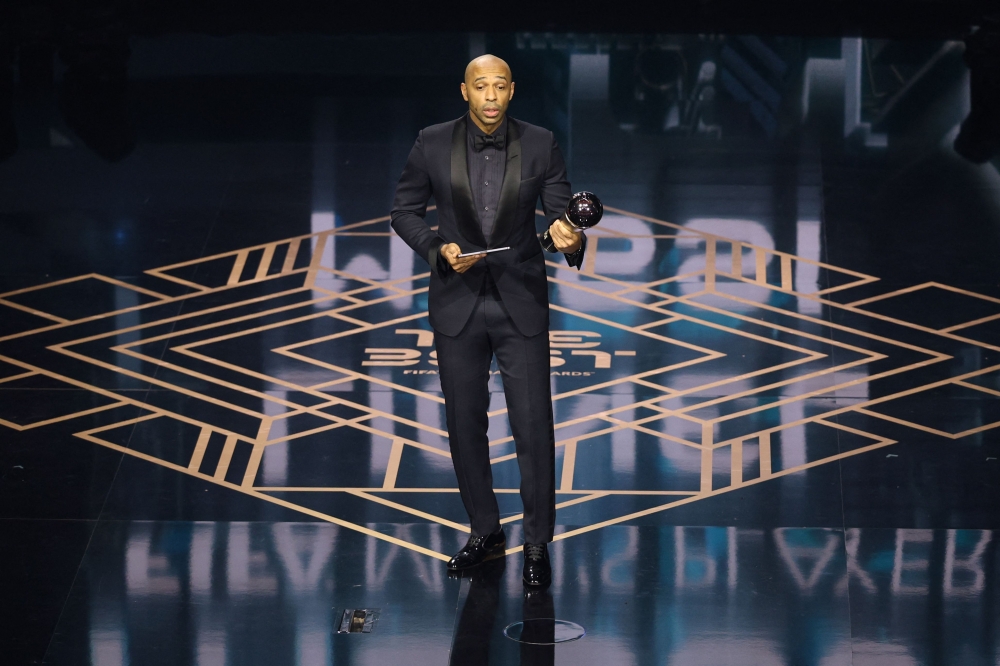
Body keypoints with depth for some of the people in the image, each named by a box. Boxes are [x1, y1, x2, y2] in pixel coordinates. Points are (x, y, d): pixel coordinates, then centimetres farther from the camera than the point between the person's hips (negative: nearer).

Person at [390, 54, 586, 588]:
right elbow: (404, 210, 4)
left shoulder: (540, 145, -6)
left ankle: (537, 544, 11)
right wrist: (438, 249, -14)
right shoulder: (433, 145, -5)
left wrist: (571, 239, -30)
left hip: (521, 303, -1)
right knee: (465, 425, 11)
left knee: (534, 428, -2)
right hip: (457, 302, 1)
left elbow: (561, 212, -6)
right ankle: (485, 533, 27)